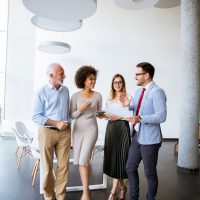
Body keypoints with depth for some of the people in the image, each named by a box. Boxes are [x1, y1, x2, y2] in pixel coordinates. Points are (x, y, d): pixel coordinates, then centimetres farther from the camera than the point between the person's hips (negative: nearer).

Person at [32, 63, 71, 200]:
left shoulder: (65, 90, 7)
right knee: (47, 167, 8)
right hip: (47, 132, -3)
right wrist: (56, 123, -16)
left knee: (64, 165, 5)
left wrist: (67, 124, 11)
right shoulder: (42, 92, -7)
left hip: (65, 132, 4)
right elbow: (36, 116, -10)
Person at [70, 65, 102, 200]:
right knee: (80, 160, 8)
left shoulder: (98, 95, 0)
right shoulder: (75, 96, -2)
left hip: (91, 129, -2)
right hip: (78, 129, 2)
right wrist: (81, 108, -18)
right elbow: (72, 115, -2)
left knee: (84, 159, -11)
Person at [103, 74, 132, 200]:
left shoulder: (128, 97, -2)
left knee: (120, 157, -4)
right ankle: (122, 187, 24)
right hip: (110, 128, 6)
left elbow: (131, 115, -8)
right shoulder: (109, 98, 16)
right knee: (112, 156, 6)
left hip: (122, 128, -5)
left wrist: (118, 117, -17)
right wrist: (103, 115, -1)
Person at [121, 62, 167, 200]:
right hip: (137, 136, 8)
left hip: (149, 139, -8)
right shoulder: (139, 91, 11)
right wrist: (128, 105, 3)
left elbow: (161, 116, -23)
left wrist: (140, 118, -32)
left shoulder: (157, 92, -15)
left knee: (150, 172, 9)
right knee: (130, 168, 16)